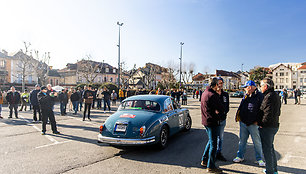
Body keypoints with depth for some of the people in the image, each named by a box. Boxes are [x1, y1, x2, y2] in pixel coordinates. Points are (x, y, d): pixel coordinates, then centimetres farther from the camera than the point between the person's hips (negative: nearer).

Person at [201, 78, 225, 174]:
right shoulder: (213, 95, -22)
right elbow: (221, 109, -18)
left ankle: (204, 160, 33)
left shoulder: (205, 93, 9)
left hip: (206, 121, 10)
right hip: (212, 122, -9)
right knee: (213, 144, 2)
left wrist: (215, 111, 1)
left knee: (211, 141, 23)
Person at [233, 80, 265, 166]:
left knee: (257, 142, 6)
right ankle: (240, 156, 26)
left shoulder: (259, 96, -7)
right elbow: (240, 107, 18)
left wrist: (257, 120, -14)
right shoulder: (246, 96, 12)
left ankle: (259, 159, 21)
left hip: (253, 124, -6)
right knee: (242, 141, 14)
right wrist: (238, 116, 10)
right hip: (243, 122, 6)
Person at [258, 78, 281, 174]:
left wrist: (262, 124, -14)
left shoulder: (269, 96, -20)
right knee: (270, 147, 22)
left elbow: (268, 113, -27)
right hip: (274, 125, 11)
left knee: (267, 149, 0)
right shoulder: (275, 95, 12)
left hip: (267, 127, -11)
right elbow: (278, 112, 18)